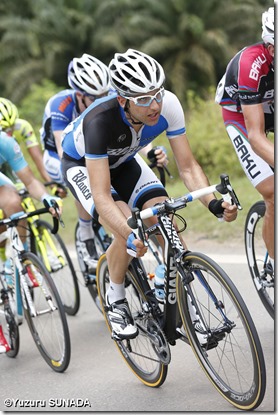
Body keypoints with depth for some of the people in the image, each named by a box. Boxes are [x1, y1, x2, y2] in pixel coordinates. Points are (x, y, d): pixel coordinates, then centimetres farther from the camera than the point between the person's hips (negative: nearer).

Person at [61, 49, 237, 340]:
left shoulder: (168, 105, -30)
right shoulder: (100, 121, -42)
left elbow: (188, 166, -21)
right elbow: (101, 196, -43)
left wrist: (213, 202, -38)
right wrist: (129, 235, -58)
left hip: (123, 160, 4)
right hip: (81, 163, -4)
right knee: (127, 231, -27)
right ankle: (116, 299, -2)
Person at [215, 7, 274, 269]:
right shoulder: (252, 64, -37)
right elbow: (255, 135, -39)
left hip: (271, 109, 5)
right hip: (242, 116, -5)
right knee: (273, 196, -17)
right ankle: (273, 270, -3)